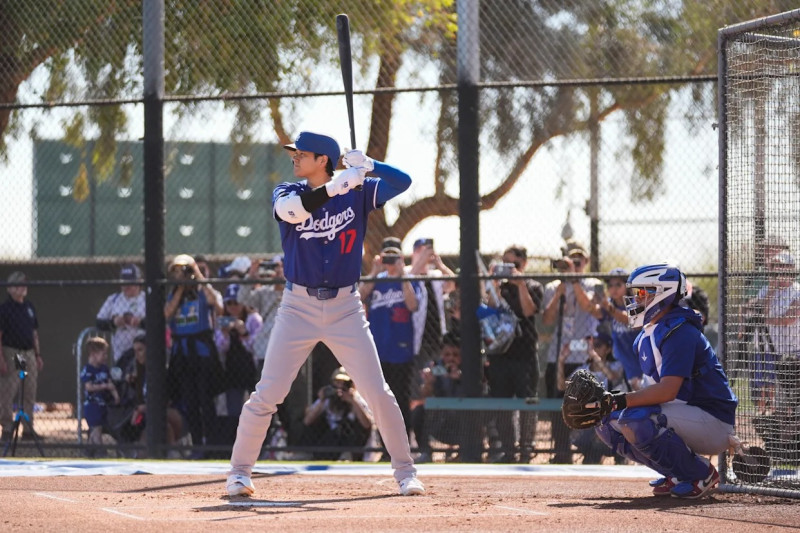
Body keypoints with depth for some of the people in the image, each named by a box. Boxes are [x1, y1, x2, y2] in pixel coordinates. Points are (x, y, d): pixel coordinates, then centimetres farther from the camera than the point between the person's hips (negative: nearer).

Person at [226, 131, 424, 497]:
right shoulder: (288, 193, 2)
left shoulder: (357, 192, 2)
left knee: (378, 394, -2)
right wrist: (338, 185, -27)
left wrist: (367, 165, -22)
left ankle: (405, 472, 9)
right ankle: (239, 471, 8)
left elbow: (402, 182, -7)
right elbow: (289, 209, -22)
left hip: (344, 308, 0)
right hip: (298, 307, 0)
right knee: (266, 394, -3)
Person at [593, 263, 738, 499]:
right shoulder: (647, 336, 12)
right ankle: (678, 474, 6)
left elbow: (667, 390, -30)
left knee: (634, 420, -30)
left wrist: (618, 401, -31)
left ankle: (701, 475, -13)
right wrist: (607, 402, -2)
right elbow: (654, 389, 13)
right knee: (607, 422, 5)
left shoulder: (680, 332, -19)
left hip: (714, 423, -10)